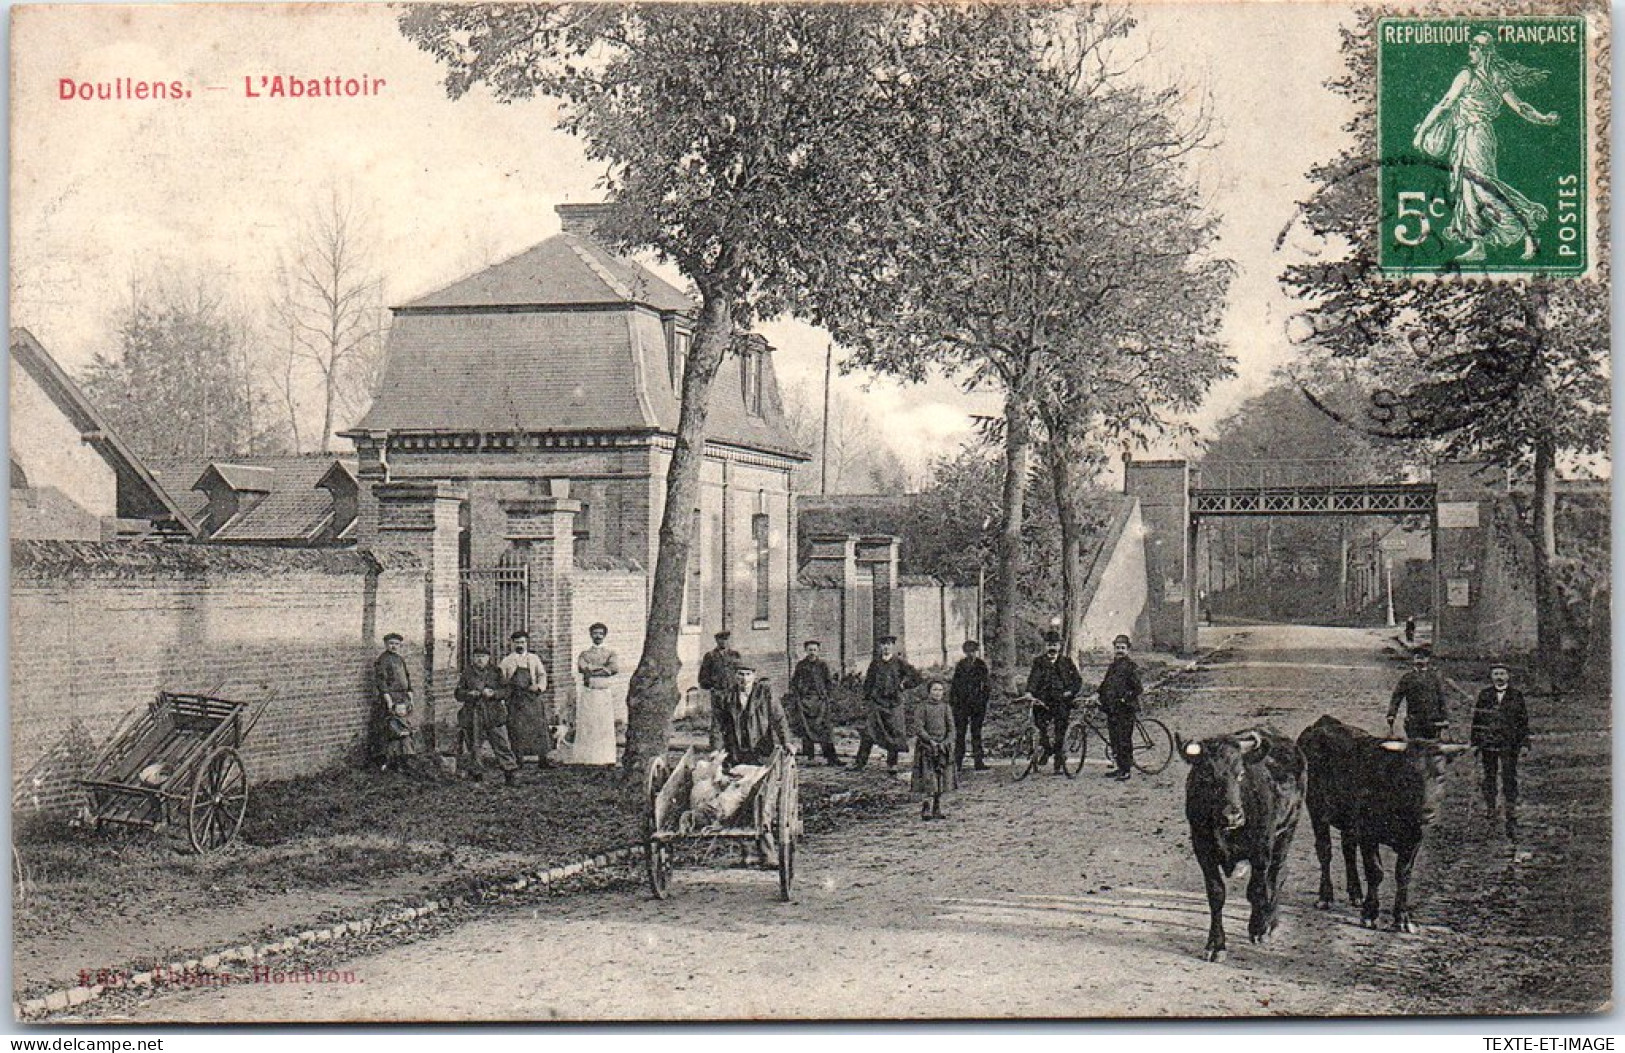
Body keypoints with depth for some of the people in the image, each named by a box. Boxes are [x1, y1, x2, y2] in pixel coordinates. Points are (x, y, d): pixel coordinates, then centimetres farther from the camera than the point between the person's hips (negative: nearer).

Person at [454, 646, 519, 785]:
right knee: (473, 747, 5)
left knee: (502, 746, -6)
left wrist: (493, 693, -15)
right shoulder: (466, 673, 8)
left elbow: (505, 691, 3)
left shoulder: (496, 672, 7)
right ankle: (476, 774, 18)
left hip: (494, 715, -1)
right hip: (472, 715, 1)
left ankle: (511, 774, -4)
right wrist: (469, 694, -14)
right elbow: (458, 694, 6)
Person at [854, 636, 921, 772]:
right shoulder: (875, 662, 8)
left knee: (894, 733, 0)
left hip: (893, 704, -1)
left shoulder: (899, 662, 0)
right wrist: (866, 700, 10)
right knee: (868, 732, -6)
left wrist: (902, 686, -3)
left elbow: (915, 678, 2)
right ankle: (861, 762, -5)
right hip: (876, 702, 1)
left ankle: (892, 764, 10)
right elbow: (868, 682, 14)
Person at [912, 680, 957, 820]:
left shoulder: (946, 707, 6)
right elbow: (918, 728, -8)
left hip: (943, 746, 4)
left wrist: (946, 743, -10)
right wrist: (930, 741, -16)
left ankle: (937, 809, 13)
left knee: (942, 779, 5)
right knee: (928, 777, -11)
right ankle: (927, 808, -10)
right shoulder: (924, 707, -3)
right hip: (926, 745, -4)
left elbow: (951, 728, 5)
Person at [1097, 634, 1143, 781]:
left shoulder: (1131, 666, -6)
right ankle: (1121, 768, 20)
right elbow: (1105, 683, 19)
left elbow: (1139, 689, -11)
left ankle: (1126, 770, -1)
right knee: (1114, 739, 11)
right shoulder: (1112, 665, 16)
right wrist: (1097, 694, 3)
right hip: (1112, 708, 8)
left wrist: (1126, 699, -19)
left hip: (1125, 709, -8)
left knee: (1124, 740, -6)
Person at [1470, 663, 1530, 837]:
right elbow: (1476, 720, 10)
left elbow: (1523, 721, 7)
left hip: (1509, 745, -1)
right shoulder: (1484, 695, 8)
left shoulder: (1516, 695, 5)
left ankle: (1511, 819, -3)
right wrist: (1475, 743, 6)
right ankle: (1489, 807, 21)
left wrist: (1524, 743, 1)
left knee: (1510, 780, -4)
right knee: (1489, 777, 8)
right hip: (1488, 744, 1)